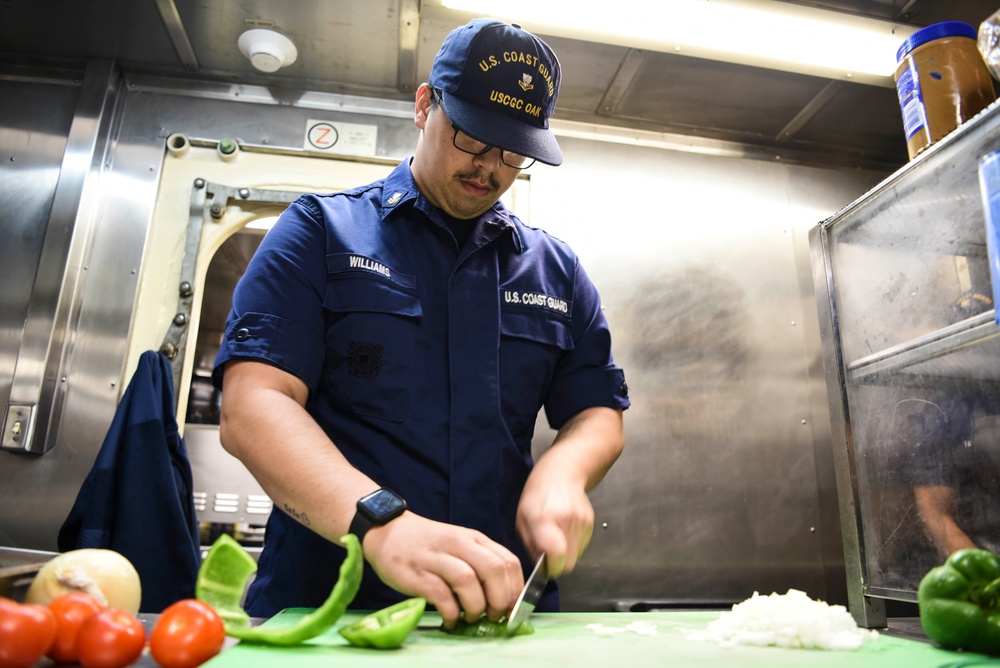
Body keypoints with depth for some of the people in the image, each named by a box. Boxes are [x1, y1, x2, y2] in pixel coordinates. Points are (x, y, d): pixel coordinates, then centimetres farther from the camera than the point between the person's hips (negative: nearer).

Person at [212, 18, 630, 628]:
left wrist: (562, 471, -8)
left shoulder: (557, 269, 14)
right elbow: (252, 406, -8)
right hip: (322, 601, -2)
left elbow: (598, 414, 15)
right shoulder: (322, 231, 4)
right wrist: (383, 524, -23)